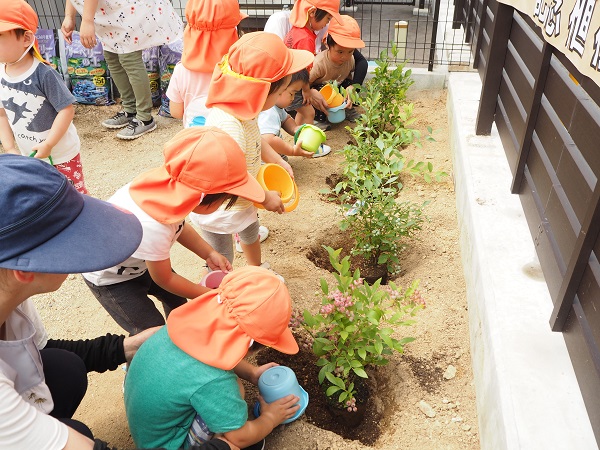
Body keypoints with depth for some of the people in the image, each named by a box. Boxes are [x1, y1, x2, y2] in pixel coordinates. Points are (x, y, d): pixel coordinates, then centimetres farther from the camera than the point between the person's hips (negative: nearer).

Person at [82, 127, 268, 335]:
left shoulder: (173, 183, -28)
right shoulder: (153, 227, -45)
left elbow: (179, 225, -1)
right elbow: (164, 280, -23)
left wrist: (209, 253, -10)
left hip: (140, 262, 7)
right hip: (110, 279, -6)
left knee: (177, 302, 18)